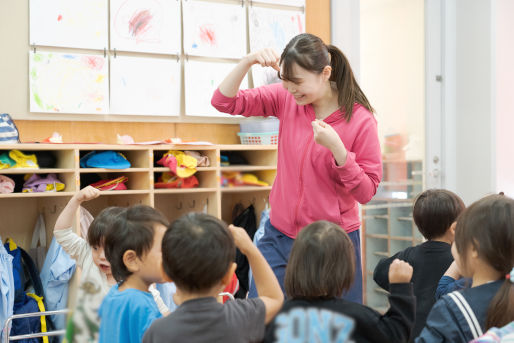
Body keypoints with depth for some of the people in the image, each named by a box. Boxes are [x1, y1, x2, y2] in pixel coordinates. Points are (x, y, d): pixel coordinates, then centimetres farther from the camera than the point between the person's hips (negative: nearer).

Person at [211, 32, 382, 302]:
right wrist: (248, 61, -16)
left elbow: (366, 192, -11)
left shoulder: (360, 120, -12)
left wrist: (336, 147, -25)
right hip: (280, 235, 3)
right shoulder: (286, 99, -1)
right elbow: (224, 101, 0)